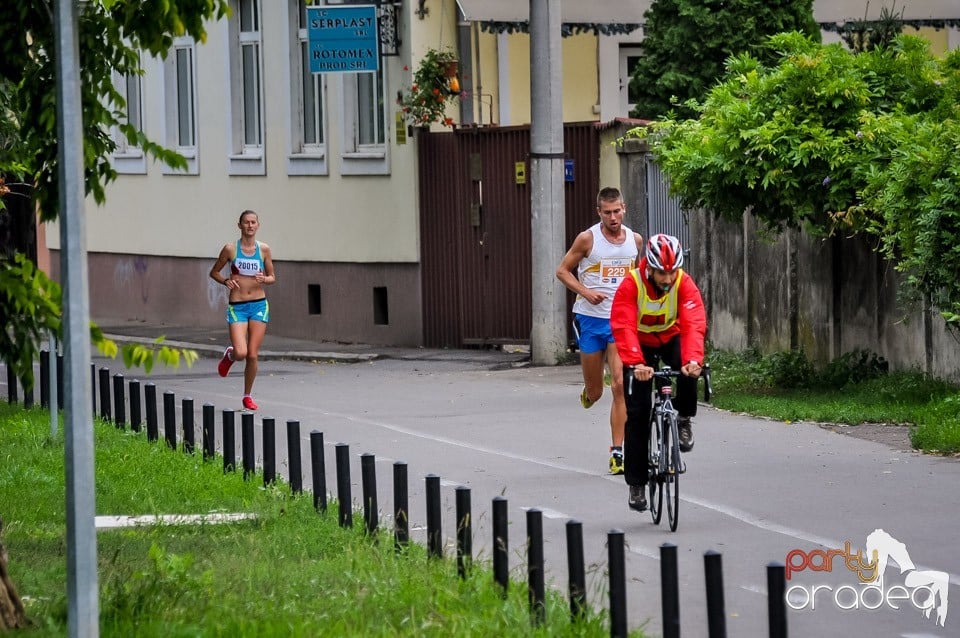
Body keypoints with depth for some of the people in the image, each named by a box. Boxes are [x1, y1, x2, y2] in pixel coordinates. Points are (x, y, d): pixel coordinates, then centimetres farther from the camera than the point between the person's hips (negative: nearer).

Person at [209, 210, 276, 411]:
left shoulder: (264, 249, 3)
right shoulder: (230, 249, -2)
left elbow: (272, 277, 12)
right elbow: (214, 272, 9)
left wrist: (265, 279, -11)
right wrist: (225, 281, -11)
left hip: (259, 305, 2)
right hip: (237, 306, -2)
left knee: (252, 355, 0)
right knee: (240, 353, -16)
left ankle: (247, 396, 18)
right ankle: (229, 355, 22)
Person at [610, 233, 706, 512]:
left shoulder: (685, 284, -25)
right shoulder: (631, 285, -28)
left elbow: (694, 324, -37)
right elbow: (623, 327, -39)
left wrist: (693, 359, -55)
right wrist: (635, 364, -56)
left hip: (671, 338, 1)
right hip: (640, 343, -1)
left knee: (687, 368, -34)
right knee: (637, 412, -8)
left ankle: (684, 420, -6)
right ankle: (636, 484, 1)